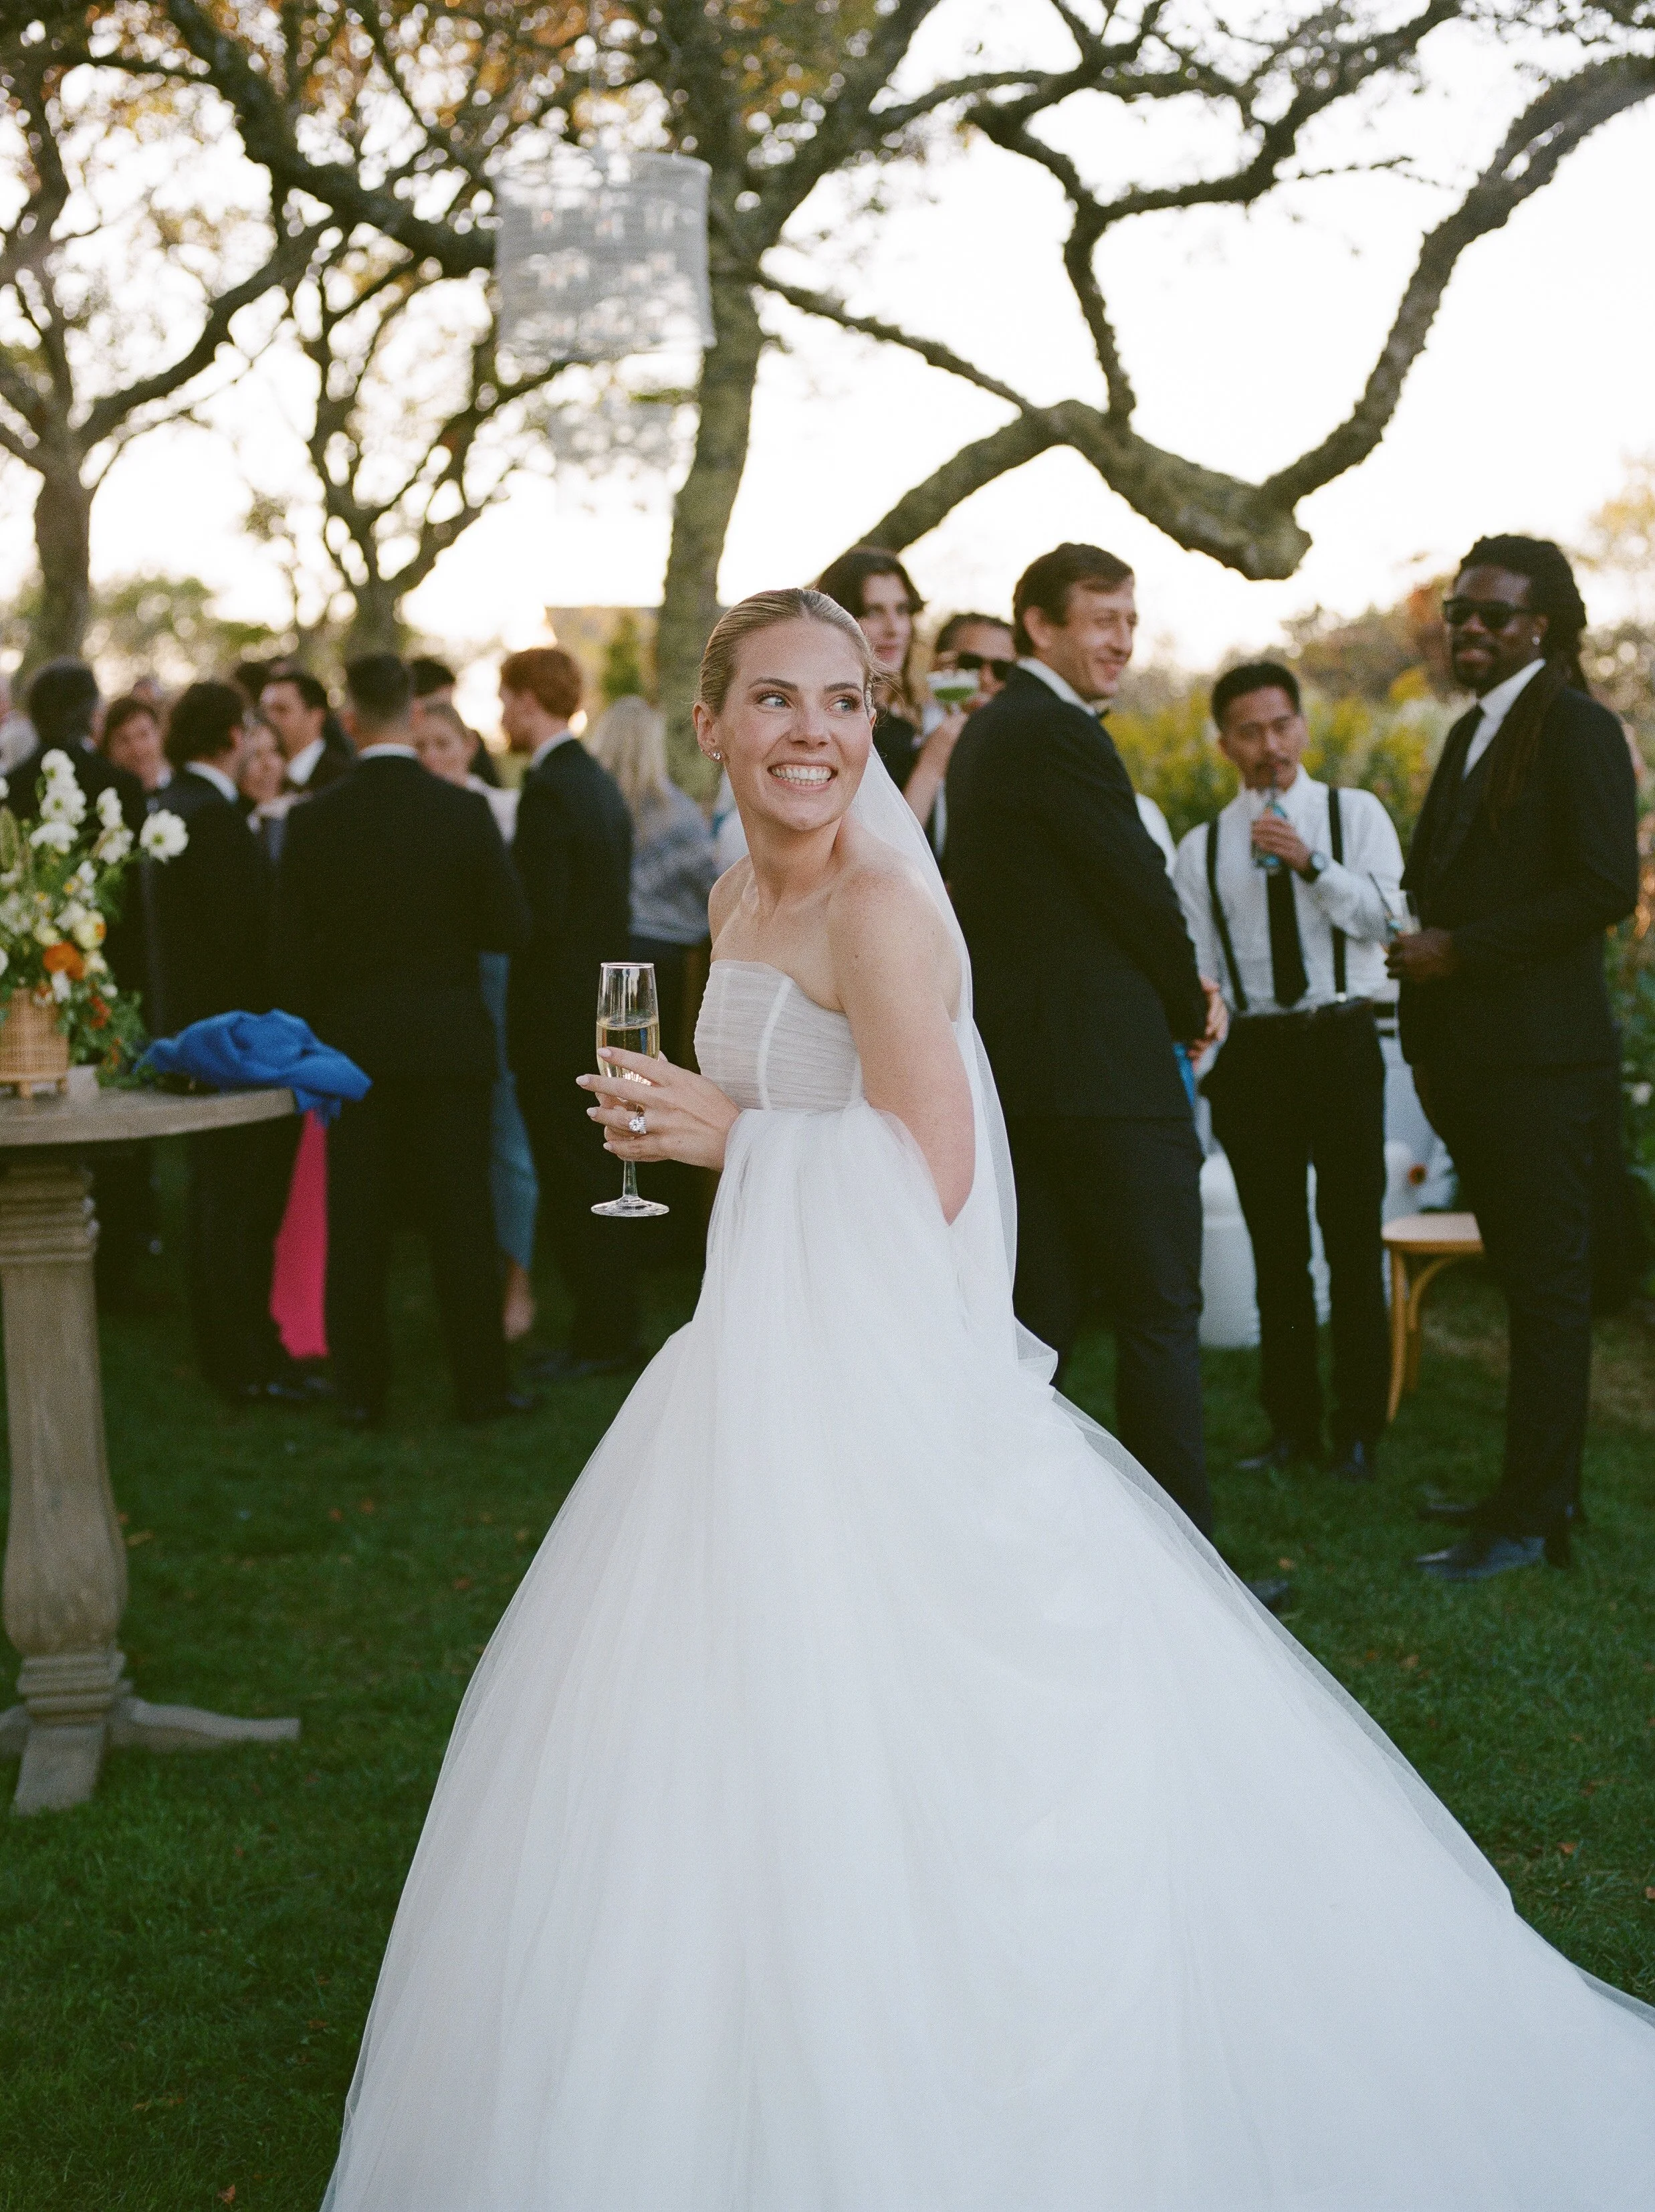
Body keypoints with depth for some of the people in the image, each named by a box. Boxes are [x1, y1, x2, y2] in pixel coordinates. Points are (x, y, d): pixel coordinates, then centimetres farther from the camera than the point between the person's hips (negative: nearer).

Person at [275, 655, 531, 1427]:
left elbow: (291, 944, -3)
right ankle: (480, 1384, 9)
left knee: (356, 1224, 7)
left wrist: (315, 1031, 9)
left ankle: (361, 1389, 11)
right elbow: (508, 926, -5)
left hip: (353, 1044, 1)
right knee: (460, 1217, 5)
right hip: (449, 1042, -1)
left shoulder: (313, 821, -5)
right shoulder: (464, 813, -8)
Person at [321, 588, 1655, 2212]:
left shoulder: (878, 904, -16)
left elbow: (927, 1172, -20)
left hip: (879, 1384, -9)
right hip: (766, 1356, 9)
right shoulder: (742, 902, 12)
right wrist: (684, 1125, 8)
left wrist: (731, 1136, -13)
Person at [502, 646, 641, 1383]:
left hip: (558, 1015, -9)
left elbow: (539, 914, -22)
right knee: (601, 1178, 15)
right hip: (602, 1009, 9)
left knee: (573, 1185, -3)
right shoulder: (600, 783, 12)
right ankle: (615, 1327, 21)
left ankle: (600, 1336, 2)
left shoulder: (547, 793, -17)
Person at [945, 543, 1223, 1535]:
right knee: (1161, 1311, -5)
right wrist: (1193, 1006, 4)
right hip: (1102, 1066, -10)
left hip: (1015, 1066, 10)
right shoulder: (1061, 735, -13)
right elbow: (1140, 888, -13)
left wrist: (1176, 994, 10)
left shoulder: (985, 733, 18)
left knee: (1040, 1312, 12)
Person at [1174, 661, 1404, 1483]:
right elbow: (1194, 969, 7)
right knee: (1276, 1250, 8)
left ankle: (1359, 1431, 9)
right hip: (1252, 1053, 2)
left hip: (1341, 1044, -2)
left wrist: (1311, 863, -21)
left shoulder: (1355, 815, 5)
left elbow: (1383, 915, -9)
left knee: (1354, 1243, 1)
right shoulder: (1203, 849, 9)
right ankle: (1291, 1425, 16)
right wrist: (1190, 1065, -1)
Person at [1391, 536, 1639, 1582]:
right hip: (1473, 1056, 9)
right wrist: (1421, 945, 7)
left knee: (1549, 1288, -2)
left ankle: (1531, 1517, 2)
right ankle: (1546, 1485, 22)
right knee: (1528, 1282, 14)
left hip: (1540, 1061, -9)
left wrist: (1461, 949, -16)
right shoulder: (1471, 733, 18)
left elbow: (1608, 886, -18)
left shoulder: (1576, 726, -9)